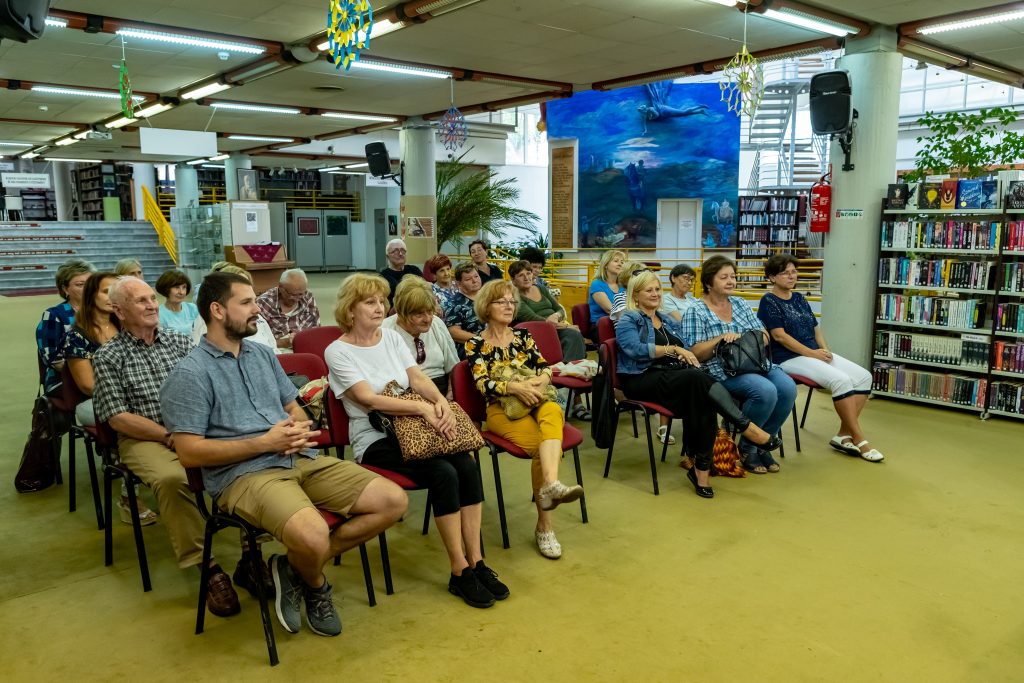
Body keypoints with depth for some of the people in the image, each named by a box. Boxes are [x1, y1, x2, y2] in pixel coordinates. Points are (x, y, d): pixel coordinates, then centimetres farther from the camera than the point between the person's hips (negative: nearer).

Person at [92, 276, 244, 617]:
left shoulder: (180, 342, 13)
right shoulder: (108, 357, 5)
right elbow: (118, 417, -3)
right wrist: (168, 436, -13)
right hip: (145, 439, -3)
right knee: (171, 479, -37)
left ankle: (250, 557, -18)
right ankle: (209, 570, -25)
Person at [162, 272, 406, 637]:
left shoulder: (262, 354, 18)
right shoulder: (190, 374, -4)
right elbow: (189, 453, -10)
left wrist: (300, 428, -2)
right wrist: (265, 443, -14)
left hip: (302, 460, 7)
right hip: (244, 474, -7)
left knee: (393, 500, -7)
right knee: (313, 536, -35)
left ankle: (296, 567, 4)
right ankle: (315, 585, 5)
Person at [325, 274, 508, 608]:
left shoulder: (392, 337, 13)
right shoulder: (337, 352, -5)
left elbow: (418, 378, 4)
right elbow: (368, 399, -16)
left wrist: (441, 401, -18)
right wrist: (423, 408, -25)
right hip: (375, 439, -5)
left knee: (467, 466, -21)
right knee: (443, 473, -28)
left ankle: (476, 562, -12)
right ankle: (460, 572, -15)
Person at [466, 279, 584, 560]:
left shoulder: (523, 336, 19)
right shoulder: (475, 344, 6)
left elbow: (544, 367, 9)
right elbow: (483, 384, -8)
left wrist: (542, 380, -16)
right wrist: (514, 387, -26)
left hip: (536, 401, 3)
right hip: (502, 408, -3)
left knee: (552, 412, -36)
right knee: (543, 444, -31)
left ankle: (551, 484, -55)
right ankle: (544, 525, -29)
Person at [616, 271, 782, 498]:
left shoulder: (668, 321, 25)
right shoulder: (628, 321, 5)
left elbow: (685, 350, 18)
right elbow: (635, 349, -14)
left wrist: (686, 355, -7)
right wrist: (674, 349, -16)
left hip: (675, 378, 6)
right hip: (642, 380, -6)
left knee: (702, 398, -30)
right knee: (697, 378, -33)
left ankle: (701, 468, -28)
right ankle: (747, 427, -31)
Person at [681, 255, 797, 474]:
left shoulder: (740, 304, 18)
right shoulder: (695, 313, 0)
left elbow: (763, 336, 16)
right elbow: (694, 353, -8)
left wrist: (758, 336, -7)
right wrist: (720, 339, -19)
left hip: (756, 363, 6)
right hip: (723, 371, -6)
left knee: (787, 387, -22)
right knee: (766, 391, -31)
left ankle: (761, 444, 0)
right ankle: (747, 447, -6)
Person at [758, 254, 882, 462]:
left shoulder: (799, 298, 19)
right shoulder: (769, 301, -5)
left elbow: (815, 328, 20)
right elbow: (779, 336, -14)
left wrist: (825, 349, 1)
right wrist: (812, 353, -17)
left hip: (815, 353, 8)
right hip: (789, 358, -8)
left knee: (864, 376, -9)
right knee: (841, 380, -28)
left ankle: (844, 435, -9)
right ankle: (858, 439, -17)